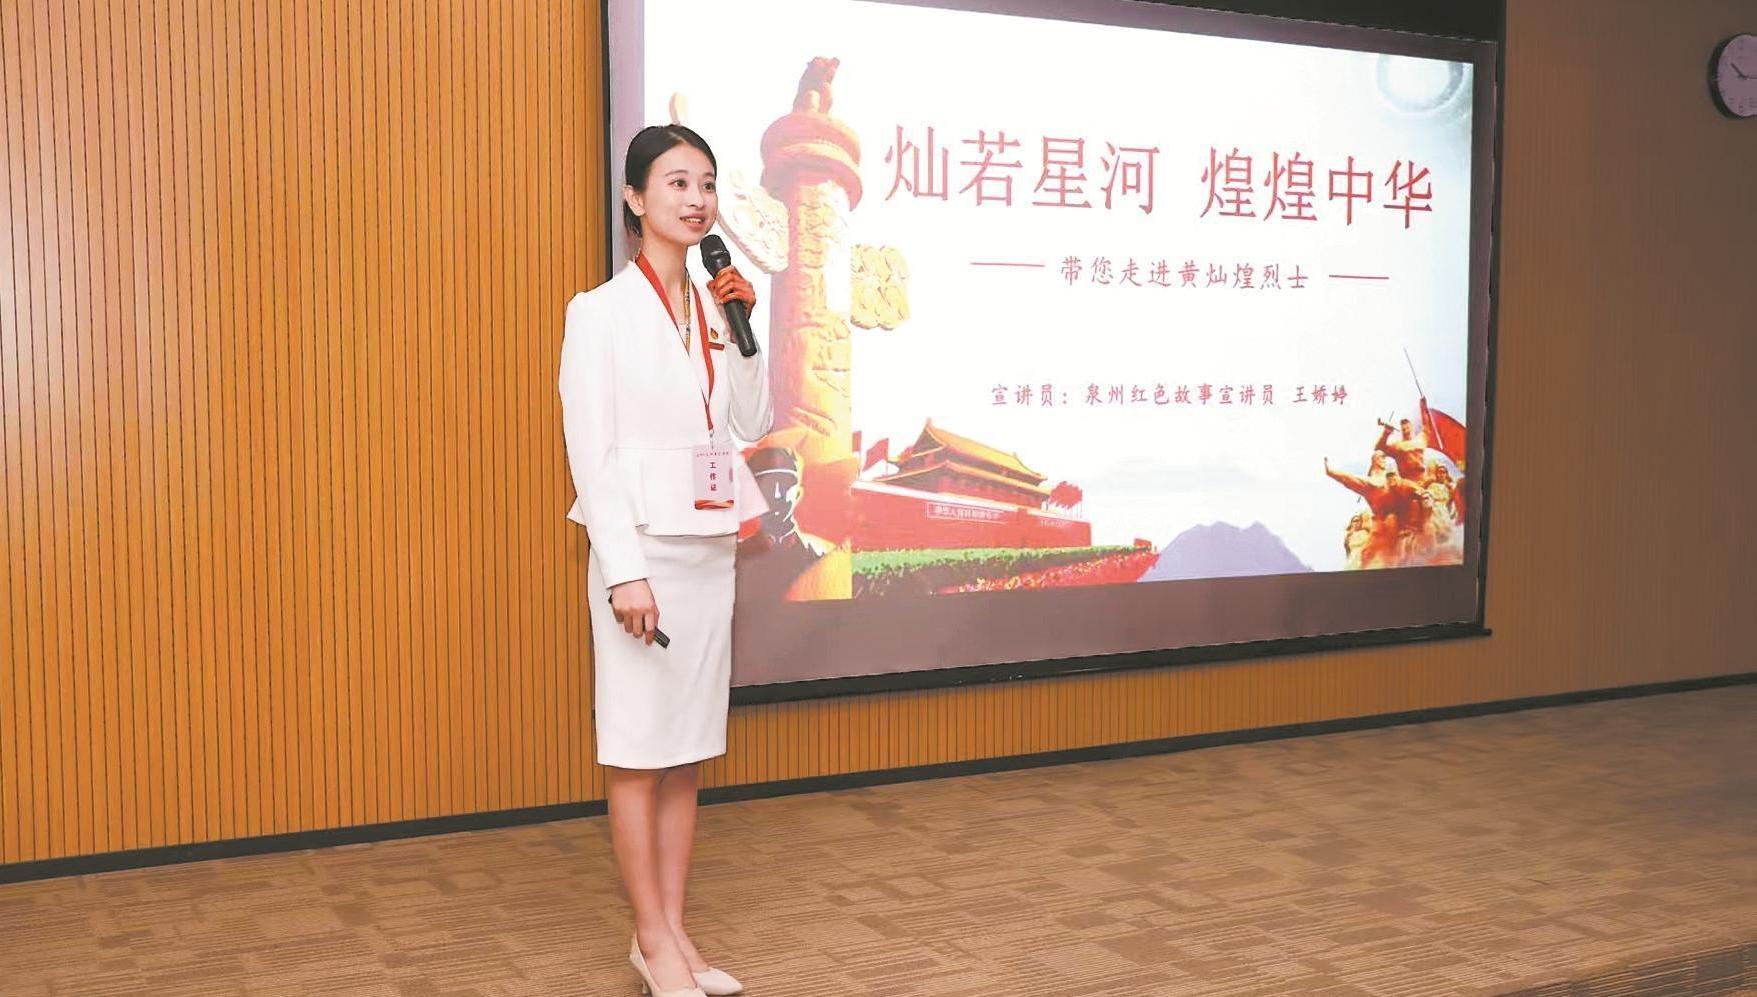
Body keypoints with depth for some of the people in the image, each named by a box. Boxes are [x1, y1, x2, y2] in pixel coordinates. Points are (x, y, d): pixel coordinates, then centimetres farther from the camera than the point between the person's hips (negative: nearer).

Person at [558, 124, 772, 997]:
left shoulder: (711, 306, 10)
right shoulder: (601, 312, -7)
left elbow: (752, 424, 12)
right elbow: (590, 453, -12)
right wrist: (624, 571, -17)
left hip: (711, 549, 6)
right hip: (642, 549, -6)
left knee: (688, 752, 10)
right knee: (638, 753, 2)